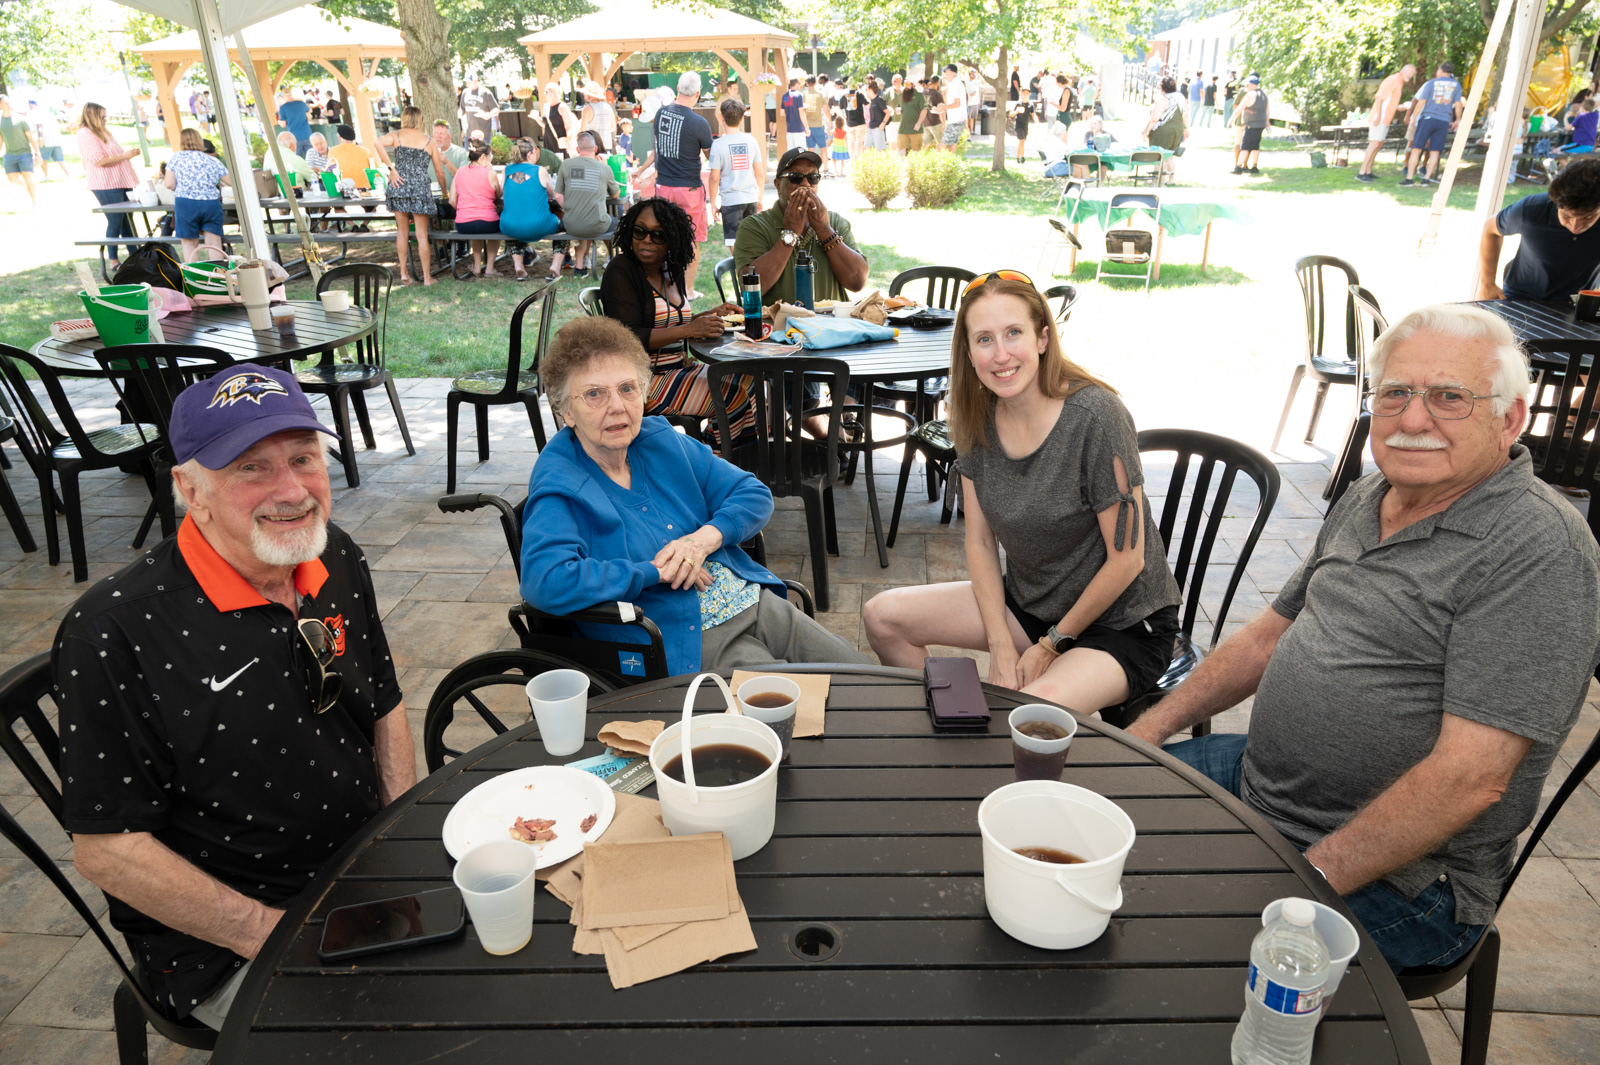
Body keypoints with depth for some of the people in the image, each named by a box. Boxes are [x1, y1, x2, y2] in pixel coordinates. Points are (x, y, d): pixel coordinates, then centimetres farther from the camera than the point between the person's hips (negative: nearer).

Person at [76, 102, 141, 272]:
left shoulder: (103, 132, 20)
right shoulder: (85, 134, -11)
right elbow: (99, 161, -19)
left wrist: (128, 152, 14)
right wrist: (125, 156, -14)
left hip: (118, 183, 9)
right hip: (105, 186, -9)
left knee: (127, 220, 10)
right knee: (115, 222, -6)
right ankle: (113, 261, 3)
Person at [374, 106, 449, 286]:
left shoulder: (396, 135, 8)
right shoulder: (429, 141, 10)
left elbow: (379, 143, -14)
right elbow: (440, 173, 10)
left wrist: (391, 168, -10)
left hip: (399, 185, 1)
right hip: (420, 188, -1)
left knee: (402, 231, 10)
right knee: (422, 234, 2)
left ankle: (404, 274, 9)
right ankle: (427, 277, 3)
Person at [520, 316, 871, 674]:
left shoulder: (660, 439, 8)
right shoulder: (560, 484, -10)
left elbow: (754, 495, 10)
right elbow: (544, 582, -28)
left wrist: (705, 538, -11)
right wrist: (657, 571, -20)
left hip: (757, 602, 6)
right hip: (687, 644, -6)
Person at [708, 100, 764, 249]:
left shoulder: (718, 144, -9)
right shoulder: (751, 140, 1)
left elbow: (714, 178, -8)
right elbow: (760, 174, 6)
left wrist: (713, 203, 4)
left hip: (730, 200, -4)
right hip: (751, 198, 4)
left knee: (735, 245, -1)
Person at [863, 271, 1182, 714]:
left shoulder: (1095, 416, -23)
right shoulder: (978, 418, -5)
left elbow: (1127, 559, -18)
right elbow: (980, 542, 0)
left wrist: (1050, 645, -10)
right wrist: (1000, 644, -10)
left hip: (1122, 623, -6)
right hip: (1027, 602, 6)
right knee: (882, 615, -4)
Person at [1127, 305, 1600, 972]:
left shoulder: (1541, 551, -19)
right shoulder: (1367, 498, 7)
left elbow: (1471, 776, -25)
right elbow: (1273, 631, 15)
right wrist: (1153, 726, 7)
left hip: (1396, 880, -8)